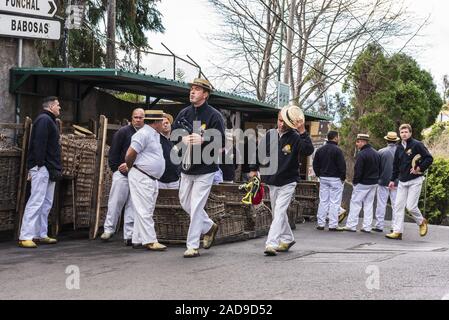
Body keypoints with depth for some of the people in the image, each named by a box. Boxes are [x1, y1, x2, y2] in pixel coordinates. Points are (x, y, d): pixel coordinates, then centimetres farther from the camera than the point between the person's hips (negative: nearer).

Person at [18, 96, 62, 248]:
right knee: (36, 202, -12)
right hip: (41, 168, -11)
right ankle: (25, 237, -12)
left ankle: (41, 235, 15)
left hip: (49, 169, 11)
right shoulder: (44, 120, -10)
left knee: (46, 203, 11)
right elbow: (39, 144, -20)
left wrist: (56, 168, 16)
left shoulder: (50, 121, 21)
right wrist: (40, 164, -23)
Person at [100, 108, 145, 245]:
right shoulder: (123, 132, -1)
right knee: (115, 202, -1)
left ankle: (129, 235, 7)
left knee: (133, 206, 4)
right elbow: (113, 151, -2)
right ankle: (109, 230, 10)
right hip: (122, 173, -3)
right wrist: (115, 167, -8)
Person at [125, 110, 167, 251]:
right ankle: (149, 241, -8)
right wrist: (130, 168, -1)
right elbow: (130, 154, -17)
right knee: (145, 210, -8)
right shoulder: (144, 134, -13)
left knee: (146, 210, 11)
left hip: (152, 179, 10)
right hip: (141, 177, -10)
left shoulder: (155, 134, 17)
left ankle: (137, 240, 17)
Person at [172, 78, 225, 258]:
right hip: (186, 167, 6)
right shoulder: (184, 113, 8)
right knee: (185, 203, 16)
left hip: (205, 169, -6)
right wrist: (183, 139, -12)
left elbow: (221, 143, -11)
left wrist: (202, 140, -26)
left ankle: (193, 246, 1)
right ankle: (209, 227, 37)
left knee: (196, 206, -7)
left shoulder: (213, 115, -9)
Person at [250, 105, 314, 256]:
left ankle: (271, 244, -18)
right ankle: (287, 239, 33)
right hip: (272, 181, 5)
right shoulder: (270, 135, 1)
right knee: (278, 212, 16)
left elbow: (308, 151, -28)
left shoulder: (295, 138, -12)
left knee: (279, 212, -14)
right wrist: (254, 169, 19)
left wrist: (302, 132, -35)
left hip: (288, 182, -5)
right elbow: (260, 151, 14)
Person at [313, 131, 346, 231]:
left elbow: (315, 164, 12)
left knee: (323, 201, 10)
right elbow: (342, 165, -14)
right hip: (335, 179, -6)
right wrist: (343, 177, -4)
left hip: (323, 178, 6)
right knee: (335, 202, -2)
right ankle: (333, 225, -2)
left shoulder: (320, 150, 8)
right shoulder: (337, 150, -13)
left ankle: (320, 223, 10)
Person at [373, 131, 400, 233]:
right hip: (397, 182, 1)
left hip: (383, 182, -1)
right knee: (396, 205, 8)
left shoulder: (381, 152, -7)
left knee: (381, 205, 4)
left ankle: (379, 225, 5)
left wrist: (378, 178, 14)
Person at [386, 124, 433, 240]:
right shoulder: (399, 148, 11)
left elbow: (429, 158, -10)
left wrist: (420, 168, -17)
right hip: (402, 182, 6)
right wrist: (392, 180, 15)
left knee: (411, 206, -8)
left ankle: (422, 222, 21)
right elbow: (396, 165, 19)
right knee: (398, 206, -1)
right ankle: (397, 231, 1)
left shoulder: (417, 145, -8)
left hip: (415, 181, -6)